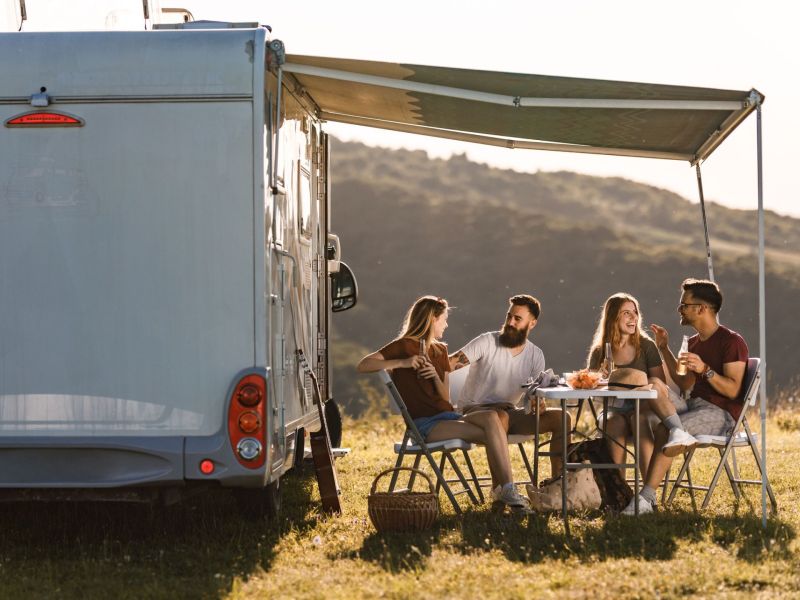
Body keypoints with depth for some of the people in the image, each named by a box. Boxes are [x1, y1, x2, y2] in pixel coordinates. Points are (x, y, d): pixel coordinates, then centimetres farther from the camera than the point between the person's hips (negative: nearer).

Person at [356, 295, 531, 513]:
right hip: (423, 424, -6)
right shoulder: (404, 346, 1)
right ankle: (505, 490, -23)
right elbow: (363, 366, -11)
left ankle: (505, 489, -34)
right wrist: (403, 362, -18)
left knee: (491, 418, -27)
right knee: (491, 435, -27)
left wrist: (436, 376, -5)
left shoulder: (440, 350, 22)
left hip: (446, 416, 6)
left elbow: (445, 397, 16)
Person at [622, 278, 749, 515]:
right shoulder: (694, 342, 17)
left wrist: (705, 369, -30)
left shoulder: (732, 342, -10)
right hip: (694, 405, 9)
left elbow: (732, 390, -17)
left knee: (665, 431, -30)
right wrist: (665, 350, 18)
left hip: (721, 413, -9)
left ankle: (645, 499, -30)